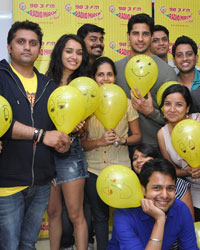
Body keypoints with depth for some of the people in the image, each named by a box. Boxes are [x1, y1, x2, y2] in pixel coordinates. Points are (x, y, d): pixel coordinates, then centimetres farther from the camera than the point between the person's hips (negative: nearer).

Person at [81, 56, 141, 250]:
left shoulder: (125, 102, 0)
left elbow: (137, 135, 5)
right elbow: (81, 142, -2)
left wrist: (122, 140, -15)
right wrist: (100, 142, -20)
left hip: (121, 167, 0)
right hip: (94, 169, 0)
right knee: (100, 215, 13)